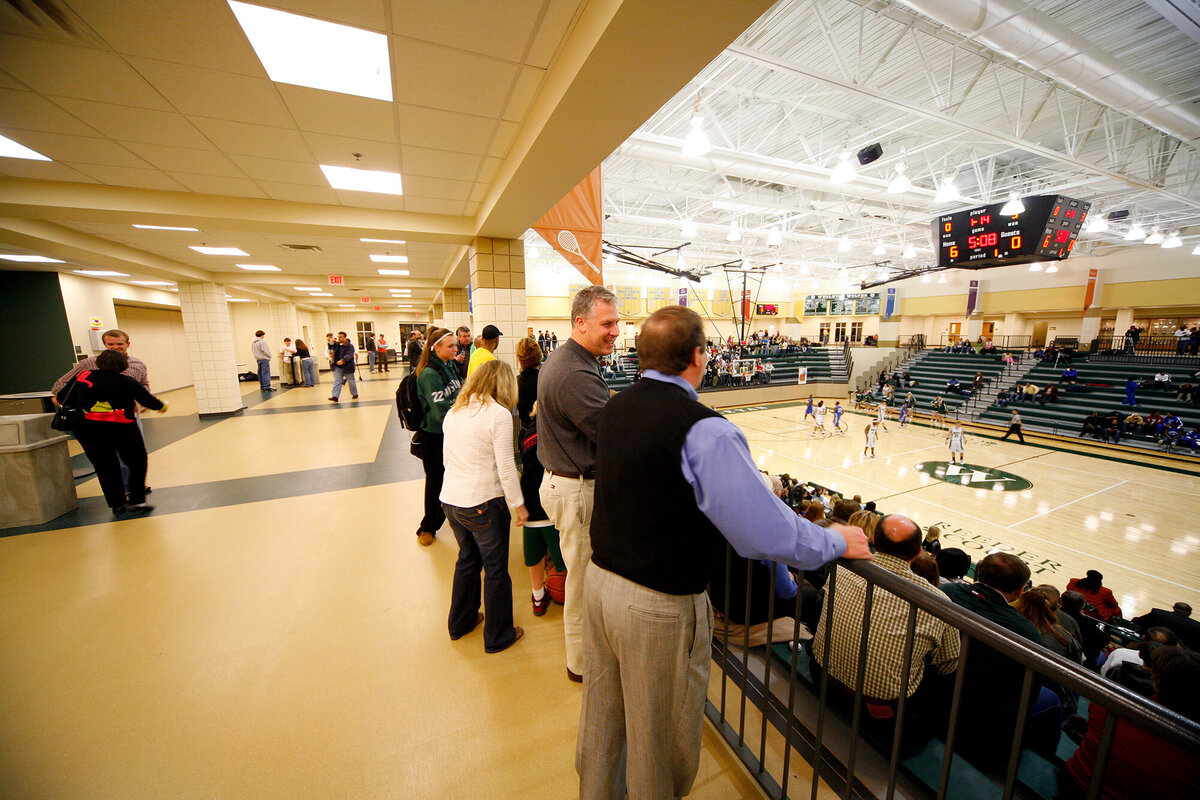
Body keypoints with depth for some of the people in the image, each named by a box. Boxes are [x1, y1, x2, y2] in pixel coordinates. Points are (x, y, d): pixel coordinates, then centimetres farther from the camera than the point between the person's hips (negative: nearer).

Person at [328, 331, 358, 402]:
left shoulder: (350, 346, -13)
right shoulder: (337, 345, 7)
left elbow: (349, 355, -27)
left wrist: (342, 360, -41)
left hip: (347, 367, -5)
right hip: (338, 367, 5)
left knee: (351, 381, 11)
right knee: (337, 381, -3)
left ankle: (355, 394, 28)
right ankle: (335, 396, -8)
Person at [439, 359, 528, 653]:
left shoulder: (453, 411, 5)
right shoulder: (499, 414, -16)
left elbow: (447, 458, 13)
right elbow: (506, 466, -16)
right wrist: (518, 504, -7)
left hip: (449, 498, 7)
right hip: (483, 503, -7)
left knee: (467, 558, 26)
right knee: (496, 568, 11)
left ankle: (460, 622, 44)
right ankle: (498, 636, 28)